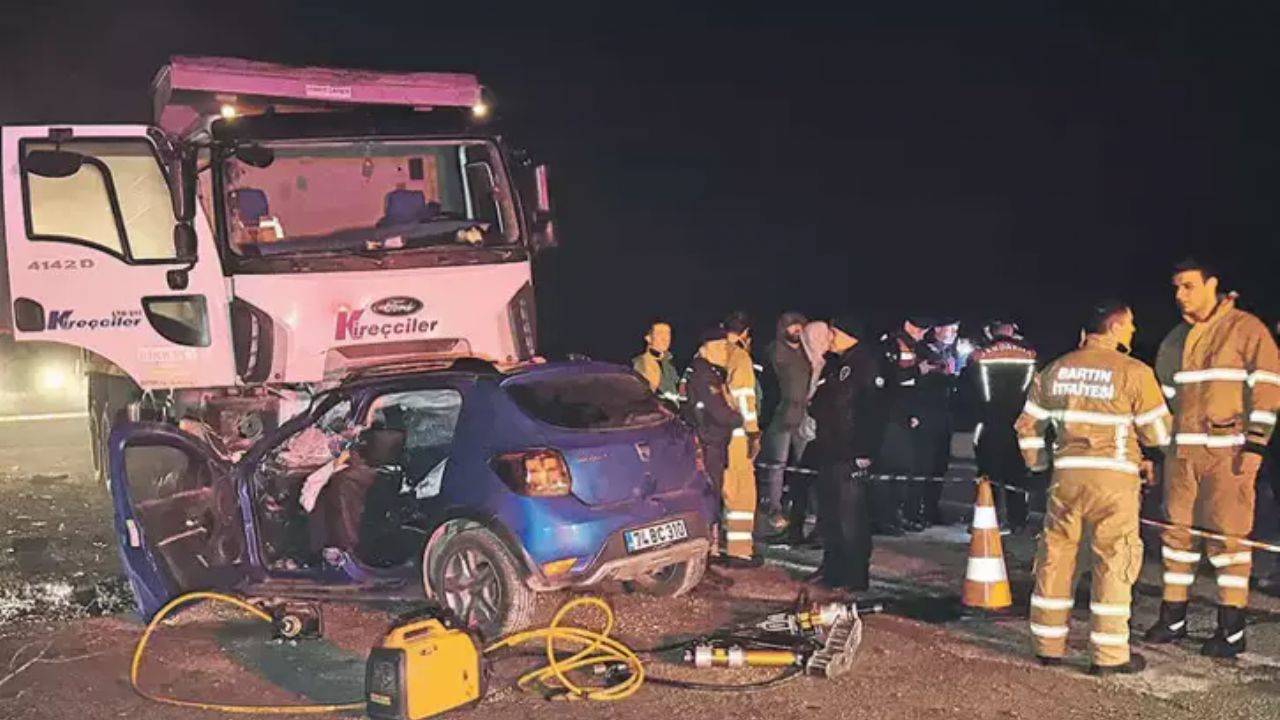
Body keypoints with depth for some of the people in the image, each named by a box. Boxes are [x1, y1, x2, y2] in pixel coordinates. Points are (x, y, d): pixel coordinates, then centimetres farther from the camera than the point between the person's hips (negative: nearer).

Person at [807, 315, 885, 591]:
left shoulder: (866, 363, -10)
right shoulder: (833, 365, 17)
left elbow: (874, 407, -18)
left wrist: (864, 452, -22)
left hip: (851, 454, -9)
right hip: (828, 452, 9)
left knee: (851, 516, -6)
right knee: (829, 516, 15)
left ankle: (856, 577, 1)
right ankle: (832, 571, 27)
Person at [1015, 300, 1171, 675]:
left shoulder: (1055, 370, 8)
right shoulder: (1133, 372, -7)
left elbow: (1027, 426, 13)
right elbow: (1158, 432, -1)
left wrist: (1039, 464, 24)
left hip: (1066, 475, 5)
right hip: (1113, 477, -4)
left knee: (1055, 557, 12)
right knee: (1114, 563, 3)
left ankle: (1049, 645, 20)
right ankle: (1109, 654, 6)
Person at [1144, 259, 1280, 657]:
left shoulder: (1245, 329, -2)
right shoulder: (1174, 341, 17)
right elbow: (1162, 397, 23)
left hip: (1228, 451, -6)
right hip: (1181, 452, 6)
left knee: (1227, 533, -6)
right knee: (1177, 531, 8)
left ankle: (1232, 629, 0)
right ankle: (1173, 618, 18)